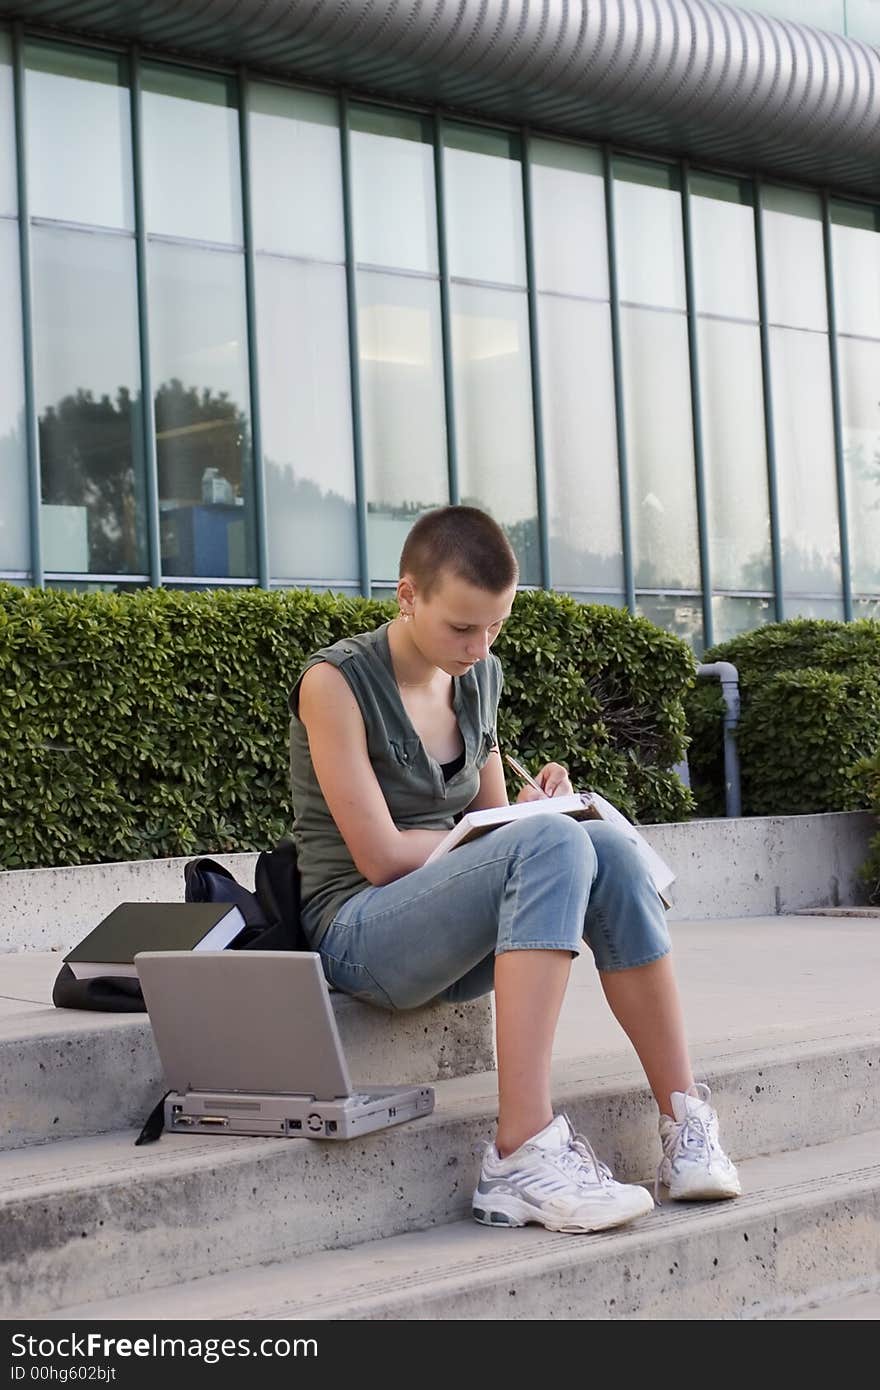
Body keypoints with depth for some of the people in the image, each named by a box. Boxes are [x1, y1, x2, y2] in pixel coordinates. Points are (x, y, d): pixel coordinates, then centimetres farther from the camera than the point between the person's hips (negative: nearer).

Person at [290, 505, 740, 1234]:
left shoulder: (480, 677, 10)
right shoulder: (335, 682, -11)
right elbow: (380, 857, -16)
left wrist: (529, 809, -8)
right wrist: (533, 827, -9)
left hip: (456, 938, 6)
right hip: (359, 938, -6)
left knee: (607, 848, -23)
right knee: (551, 844, -33)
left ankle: (686, 1122, -21)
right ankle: (524, 1150, -40)